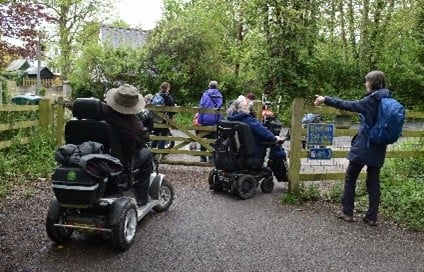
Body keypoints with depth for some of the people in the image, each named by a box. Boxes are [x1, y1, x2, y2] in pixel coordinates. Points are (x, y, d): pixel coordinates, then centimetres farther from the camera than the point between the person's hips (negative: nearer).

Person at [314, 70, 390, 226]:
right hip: (378, 148, 6)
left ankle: (347, 212, 14)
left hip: (363, 146, -6)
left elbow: (347, 105, -14)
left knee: (350, 178, 8)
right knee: (374, 181, 9)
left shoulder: (371, 100, -15)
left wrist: (325, 100, -9)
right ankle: (372, 217, 12)